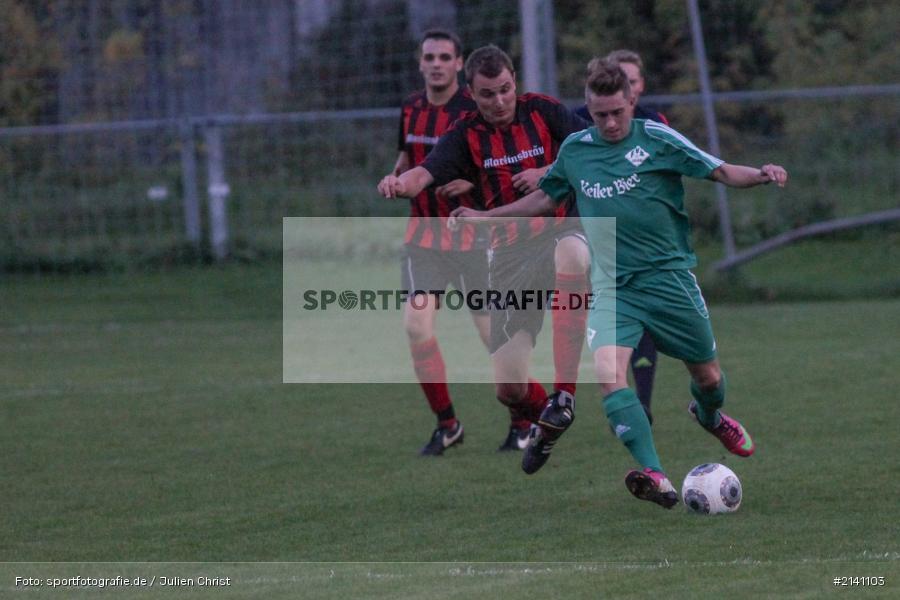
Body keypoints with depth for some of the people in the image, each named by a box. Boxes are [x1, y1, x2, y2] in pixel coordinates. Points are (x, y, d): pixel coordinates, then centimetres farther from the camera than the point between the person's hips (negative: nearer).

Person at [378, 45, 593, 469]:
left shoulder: (543, 111, 0)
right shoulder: (467, 135, 2)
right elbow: (427, 172, -14)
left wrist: (552, 173, -17)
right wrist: (401, 183, -36)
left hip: (559, 235, -2)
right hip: (508, 255, 2)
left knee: (572, 255, -44)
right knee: (508, 386, -5)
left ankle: (564, 393, -38)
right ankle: (541, 420, 35)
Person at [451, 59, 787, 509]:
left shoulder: (656, 139, -5)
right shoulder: (575, 150, 6)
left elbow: (721, 172, -7)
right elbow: (545, 198, 24)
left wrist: (761, 175, -26)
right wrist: (486, 217, 23)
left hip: (669, 277, -2)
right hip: (611, 285, 2)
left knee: (707, 375, 11)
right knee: (608, 371, -24)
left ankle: (710, 416, 50)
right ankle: (654, 477, -30)